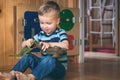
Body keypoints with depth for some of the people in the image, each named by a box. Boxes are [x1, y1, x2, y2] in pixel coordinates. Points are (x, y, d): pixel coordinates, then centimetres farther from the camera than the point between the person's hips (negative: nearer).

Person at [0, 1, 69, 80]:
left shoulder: (61, 33, -4)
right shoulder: (41, 35, 10)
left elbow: (65, 45, -25)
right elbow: (23, 45, 14)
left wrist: (50, 44, -32)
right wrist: (27, 42, -10)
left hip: (59, 67, -5)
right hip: (44, 65, 6)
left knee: (49, 59, -37)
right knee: (29, 56, -13)